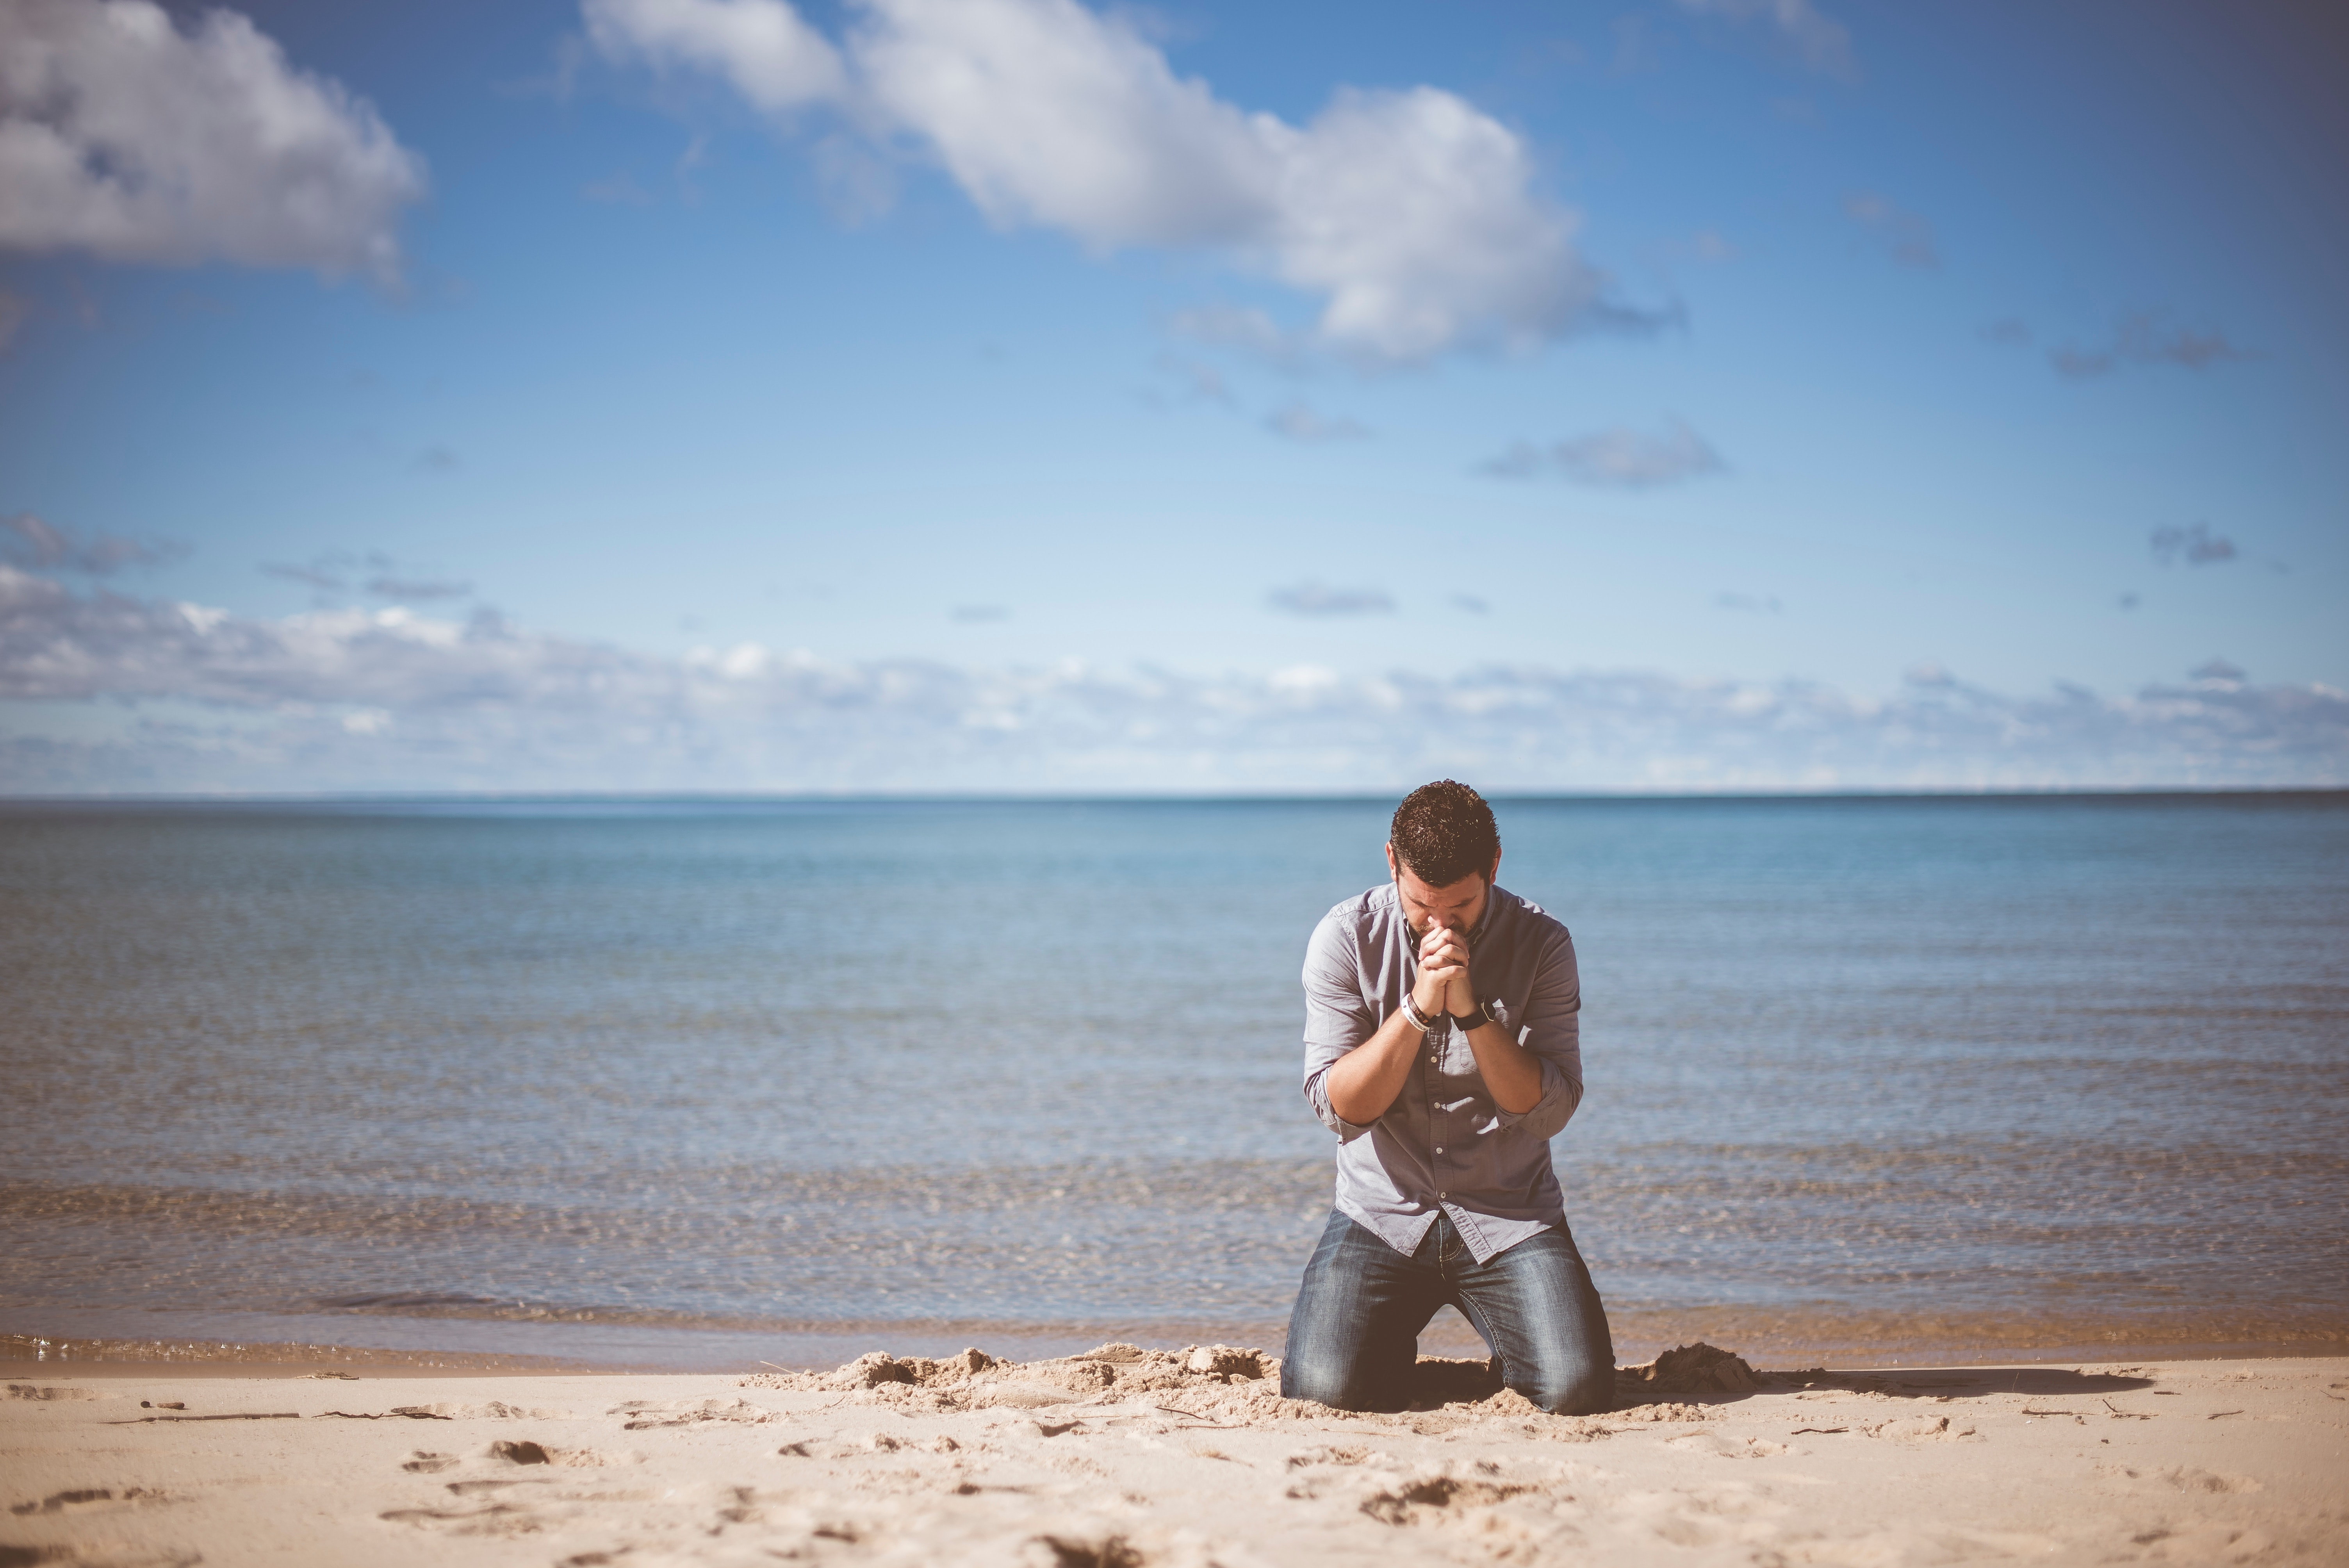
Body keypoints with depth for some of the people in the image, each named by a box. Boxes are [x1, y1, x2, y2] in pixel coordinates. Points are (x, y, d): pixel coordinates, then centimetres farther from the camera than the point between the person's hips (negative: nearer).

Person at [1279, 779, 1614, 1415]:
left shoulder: (1541, 944, -5)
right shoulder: (1345, 939, -6)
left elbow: (1548, 1111, -11)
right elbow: (1340, 1107, -11)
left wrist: (1472, 1010, -23)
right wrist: (1417, 1007, -23)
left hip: (1510, 1216, 0)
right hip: (1383, 1213, 0)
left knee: (1578, 1389, -22)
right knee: (1325, 1388, -22)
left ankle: (1511, 1345, 16)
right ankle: (1395, 1348, 15)